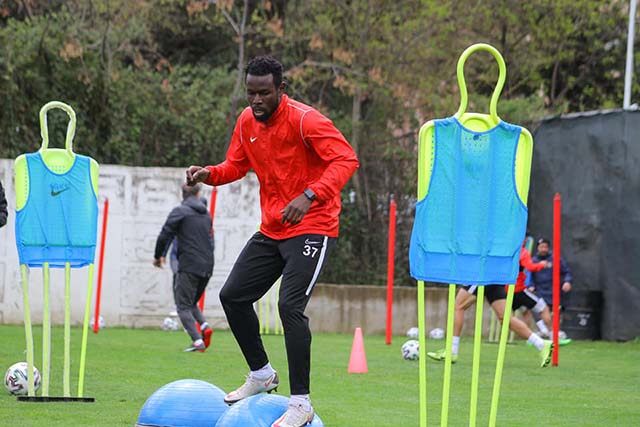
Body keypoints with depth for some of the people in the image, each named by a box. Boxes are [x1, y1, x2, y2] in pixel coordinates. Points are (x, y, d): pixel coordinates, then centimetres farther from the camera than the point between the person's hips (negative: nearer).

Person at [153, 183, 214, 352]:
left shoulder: (180, 211, -3)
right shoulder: (206, 214, 16)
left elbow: (165, 235, -6)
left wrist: (158, 256, 9)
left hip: (189, 266, -6)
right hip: (207, 267, 6)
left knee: (183, 306, -1)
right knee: (191, 303, 21)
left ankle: (197, 341, -16)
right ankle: (204, 326, -5)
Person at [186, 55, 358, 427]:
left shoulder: (305, 120, -18)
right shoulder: (247, 121, 4)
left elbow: (346, 160, -26)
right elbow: (237, 165, 18)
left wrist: (309, 196, -39)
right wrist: (208, 174, -4)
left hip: (312, 228, -8)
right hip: (271, 230, 8)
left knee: (290, 306, -21)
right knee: (233, 296, 8)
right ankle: (262, 375, 28)